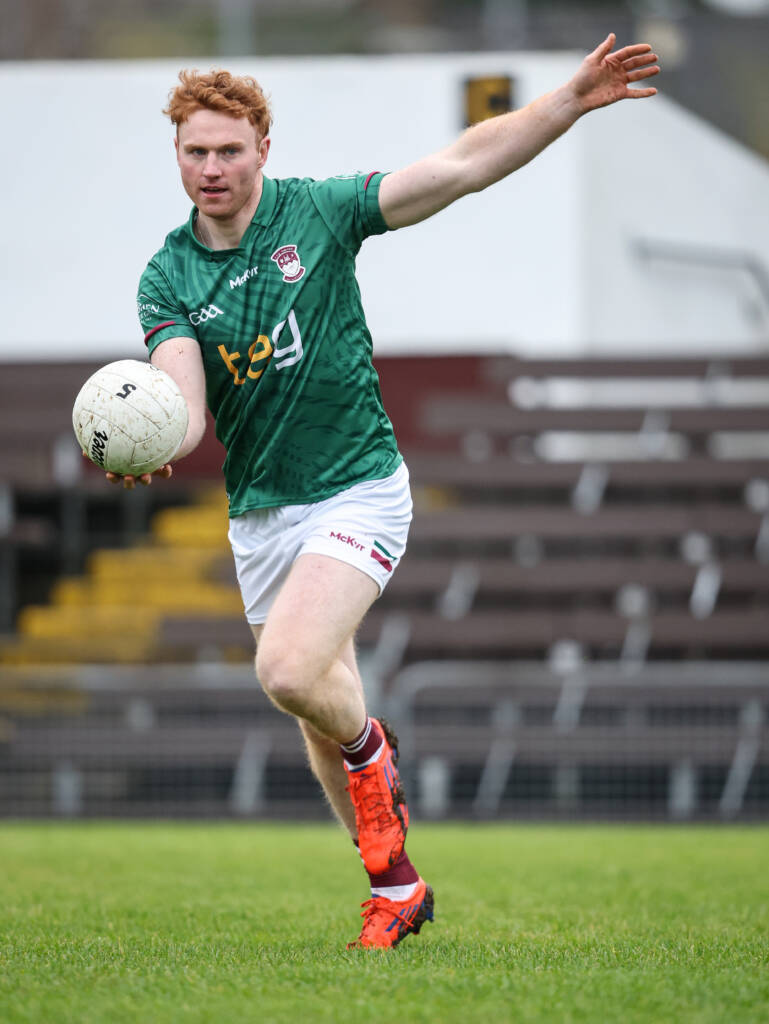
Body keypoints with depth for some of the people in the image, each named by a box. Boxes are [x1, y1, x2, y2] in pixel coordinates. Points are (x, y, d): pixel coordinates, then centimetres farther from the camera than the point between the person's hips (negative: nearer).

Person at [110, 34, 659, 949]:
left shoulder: (319, 212, -6)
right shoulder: (167, 279, -2)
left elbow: (464, 165, -8)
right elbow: (182, 406, -13)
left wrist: (572, 100, -17)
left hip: (357, 489, -4)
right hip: (258, 516, 4)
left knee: (291, 673, -26)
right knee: (316, 711, 11)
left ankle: (371, 747, 7)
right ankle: (396, 887, 27)